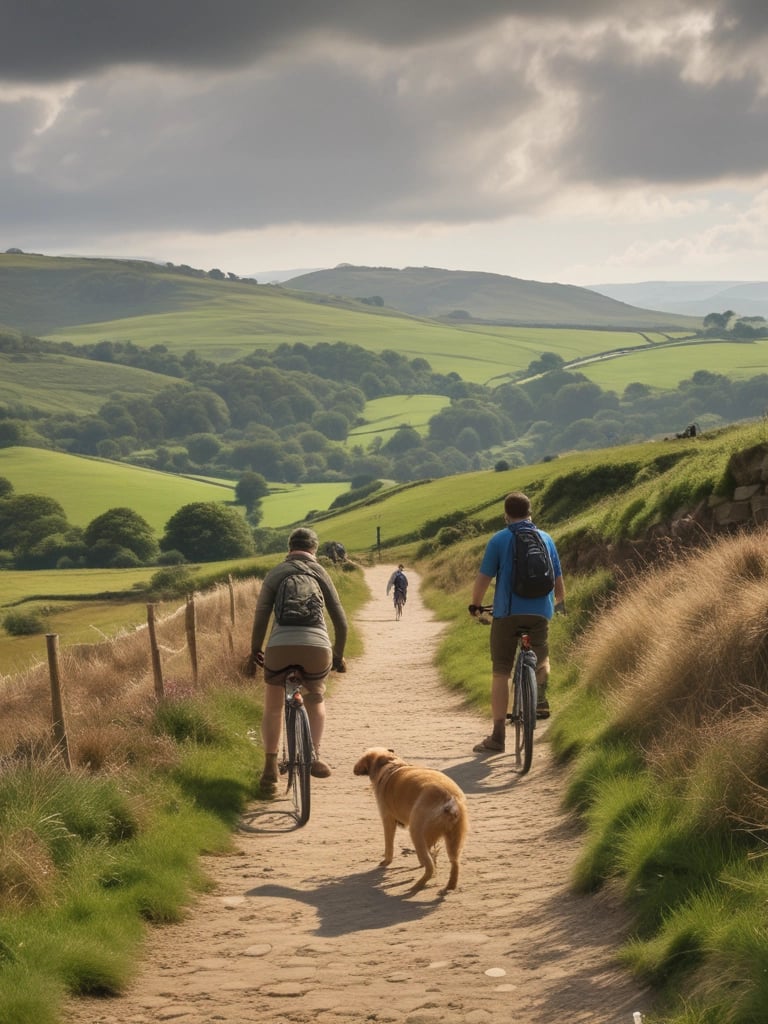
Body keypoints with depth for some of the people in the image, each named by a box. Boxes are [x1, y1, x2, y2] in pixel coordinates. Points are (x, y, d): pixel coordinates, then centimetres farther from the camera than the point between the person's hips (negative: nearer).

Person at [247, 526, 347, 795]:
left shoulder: (275, 574, 13)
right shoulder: (320, 573, 16)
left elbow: (261, 617, 4)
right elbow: (340, 621, 14)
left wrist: (255, 650, 16)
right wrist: (338, 656, 26)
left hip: (280, 647, -1)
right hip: (317, 646, 1)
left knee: (272, 708, 18)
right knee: (316, 700, 27)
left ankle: (270, 768, 9)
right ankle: (315, 755, 12)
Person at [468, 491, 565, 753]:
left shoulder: (499, 540, -2)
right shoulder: (546, 539, 8)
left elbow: (483, 578, -3)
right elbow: (558, 579, 15)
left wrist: (475, 604, 14)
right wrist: (559, 602, 34)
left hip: (507, 613, -3)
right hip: (540, 613, 3)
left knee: (500, 673, 3)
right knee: (541, 660, 27)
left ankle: (498, 735, 0)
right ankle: (540, 699, -1)